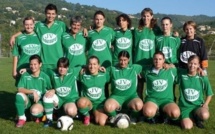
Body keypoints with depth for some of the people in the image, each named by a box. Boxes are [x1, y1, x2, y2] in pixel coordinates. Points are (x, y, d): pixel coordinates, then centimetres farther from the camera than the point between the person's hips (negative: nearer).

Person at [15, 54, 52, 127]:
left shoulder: (45, 77, -9)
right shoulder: (25, 75, -6)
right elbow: (20, 89, -15)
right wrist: (33, 92, -25)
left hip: (40, 101, -2)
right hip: (28, 100, 2)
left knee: (34, 110, -36)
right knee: (19, 95, -30)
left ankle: (40, 114, 6)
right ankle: (22, 118, -9)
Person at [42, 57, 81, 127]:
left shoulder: (73, 72, -7)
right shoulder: (54, 74, -5)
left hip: (70, 99, -3)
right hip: (58, 99, 3)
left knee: (70, 111, -34)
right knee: (48, 94, -28)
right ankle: (49, 119, -13)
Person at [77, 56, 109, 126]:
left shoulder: (104, 75, -1)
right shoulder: (84, 76, -4)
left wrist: (105, 72, 4)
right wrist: (82, 71, -1)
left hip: (100, 103, 1)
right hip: (87, 101, -1)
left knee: (101, 123, -22)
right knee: (82, 102, -39)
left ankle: (95, 113, 16)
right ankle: (87, 116, -3)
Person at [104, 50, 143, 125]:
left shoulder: (135, 68, 2)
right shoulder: (113, 69, 2)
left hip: (131, 96, 0)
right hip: (116, 96, 0)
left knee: (139, 105, -36)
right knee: (108, 107, -35)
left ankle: (133, 117, 3)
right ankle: (114, 116, 5)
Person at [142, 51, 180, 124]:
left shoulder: (171, 71, 5)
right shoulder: (147, 72, 6)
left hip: (167, 100, 1)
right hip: (152, 99, -1)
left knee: (175, 113, -31)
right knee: (148, 112, -36)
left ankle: (165, 113, 5)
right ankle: (154, 113, 2)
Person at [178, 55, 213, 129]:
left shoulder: (203, 78, -3)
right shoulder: (181, 74, -4)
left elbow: (209, 94, 5)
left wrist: (205, 105, -9)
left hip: (198, 105, 0)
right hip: (185, 106, 0)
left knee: (205, 115, -34)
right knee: (187, 127, -24)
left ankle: (198, 118, 5)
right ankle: (193, 117, 13)